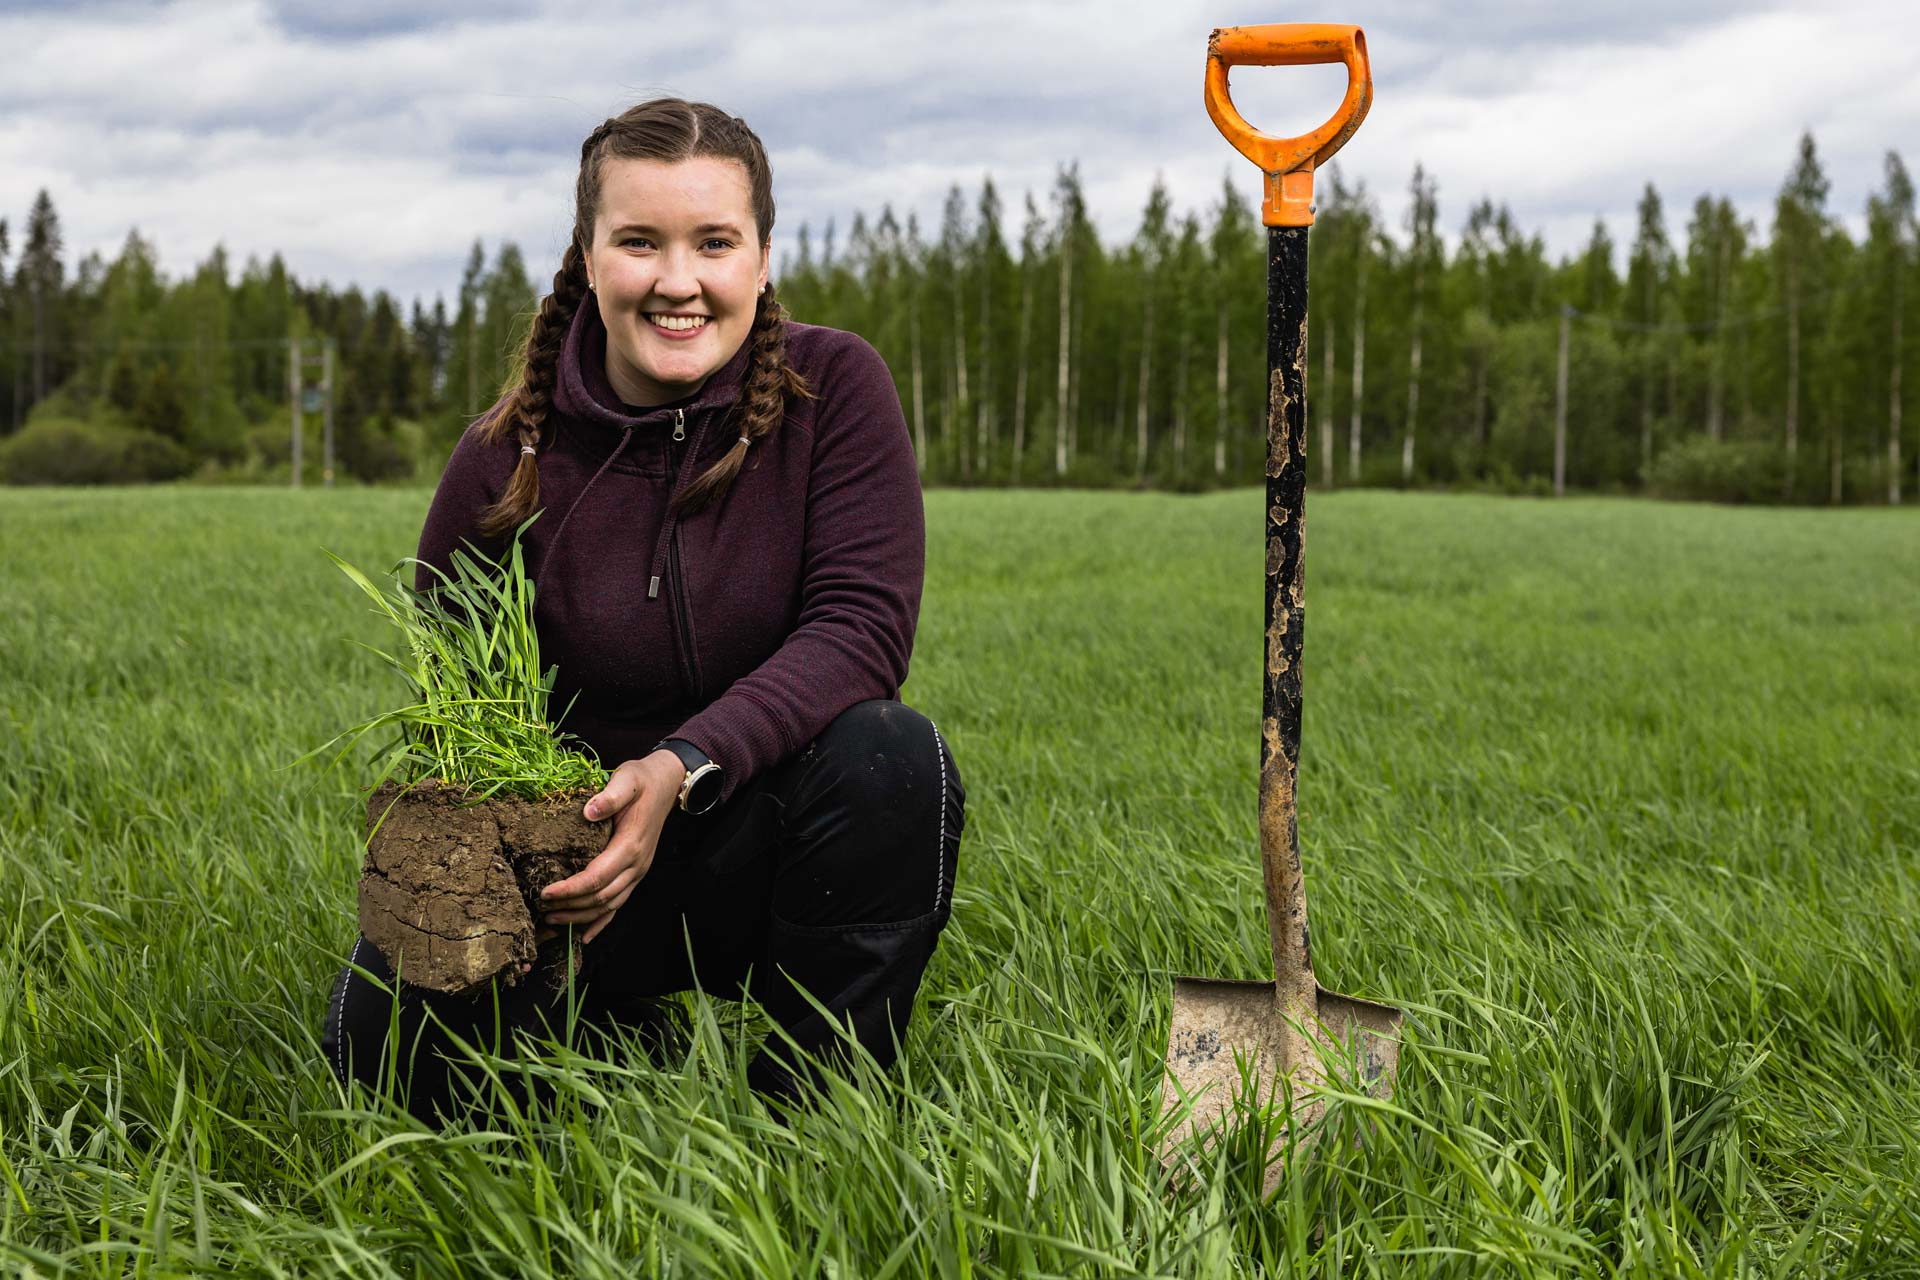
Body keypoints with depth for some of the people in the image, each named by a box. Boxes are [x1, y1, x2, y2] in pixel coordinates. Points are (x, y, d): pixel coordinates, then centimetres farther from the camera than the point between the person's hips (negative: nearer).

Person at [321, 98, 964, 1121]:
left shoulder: (832, 387, -9)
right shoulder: (506, 460, -7)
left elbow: (863, 624, -19)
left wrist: (685, 765, -33)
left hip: (771, 834, -1)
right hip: (573, 864, 1)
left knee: (892, 753, -33)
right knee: (382, 1039, -20)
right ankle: (628, 1038, 13)